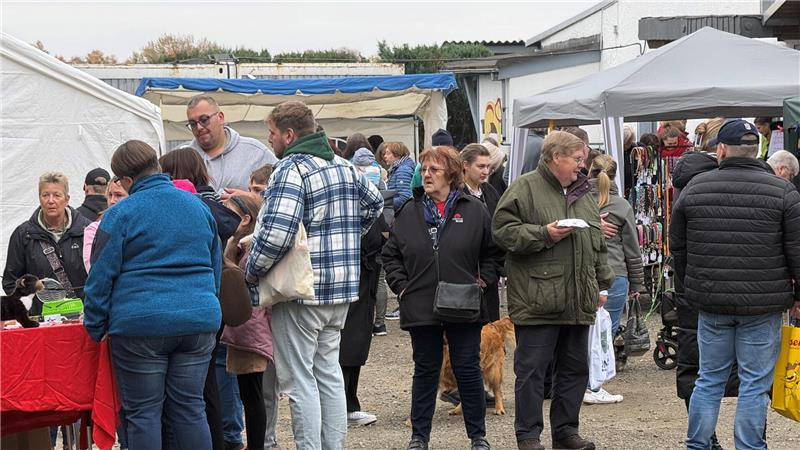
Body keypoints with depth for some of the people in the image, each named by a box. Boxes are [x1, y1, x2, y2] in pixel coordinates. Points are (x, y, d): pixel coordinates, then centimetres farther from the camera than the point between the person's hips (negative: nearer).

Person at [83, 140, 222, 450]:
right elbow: (215, 267, 20)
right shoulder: (198, 207, 12)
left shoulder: (121, 214, -6)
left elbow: (101, 277, -5)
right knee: (190, 409, 9)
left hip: (140, 323, -5)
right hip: (199, 321, 5)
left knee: (143, 413, 2)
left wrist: (95, 327, 3)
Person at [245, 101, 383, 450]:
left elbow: (276, 233, -26)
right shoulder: (344, 165, 12)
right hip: (342, 288, 8)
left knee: (298, 379, -2)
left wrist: (252, 271, -11)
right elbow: (374, 203, 28)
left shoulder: (291, 169, -16)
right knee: (329, 372, 16)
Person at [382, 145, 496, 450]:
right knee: (425, 371, 9)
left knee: (468, 370, 4)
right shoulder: (408, 212, 5)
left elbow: (491, 252, 9)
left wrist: (483, 281, -1)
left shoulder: (475, 211, 1)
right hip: (421, 308, 1)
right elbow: (391, 255, 11)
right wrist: (401, 286, 1)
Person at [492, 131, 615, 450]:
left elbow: (598, 245, 24)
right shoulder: (525, 188, -5)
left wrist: (602, 284, 19)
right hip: (537, 301, -7)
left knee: (575, 369, 12)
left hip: (579, 302, 7)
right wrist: (543, 234, -17)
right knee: (532, 370, -1)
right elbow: (503, 230, -11)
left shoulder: (584, 196, 18)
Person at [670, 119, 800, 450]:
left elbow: (678, 246, 11)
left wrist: (691, 288, 22)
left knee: (710, 379, 13)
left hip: (711, 303, 3)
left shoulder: (695, 188, 2)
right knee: (755, 384, 3)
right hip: (763, 306, -3)